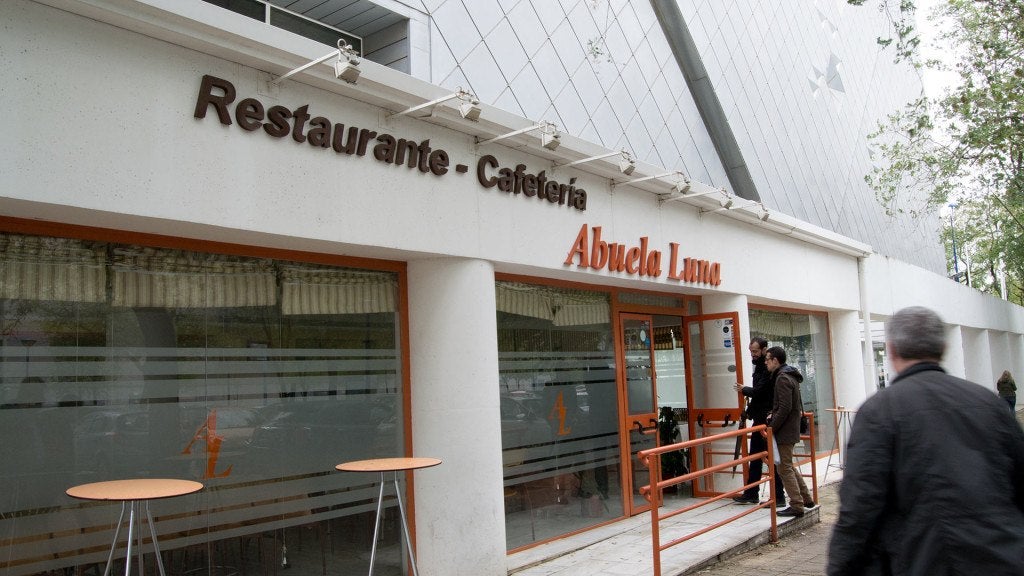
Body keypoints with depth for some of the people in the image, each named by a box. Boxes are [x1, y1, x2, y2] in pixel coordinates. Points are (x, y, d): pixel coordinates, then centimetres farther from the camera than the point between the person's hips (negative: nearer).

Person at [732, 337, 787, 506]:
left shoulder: (768, 369, -17)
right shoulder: (760, 367, 15)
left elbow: (758, 391, -23)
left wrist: (744, 389, -5)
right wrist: (751, 408, 9)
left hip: (766, 419, -10)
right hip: (760, 419, 10)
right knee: (755, 457, 15)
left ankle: (779, 497, 4)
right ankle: (751, 494, 24)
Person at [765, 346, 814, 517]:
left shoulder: (783, 378, -17)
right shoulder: (790, 376, 14)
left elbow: (785, 408, -24)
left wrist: (772, 427, -17)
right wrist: (774, 416, 12)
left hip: (785, 432, -10)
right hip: (792, 428, 10)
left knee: (785, 468, -2)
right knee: (788, 466, 19)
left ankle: (796, 506, 3)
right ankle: (806, 499, 25)